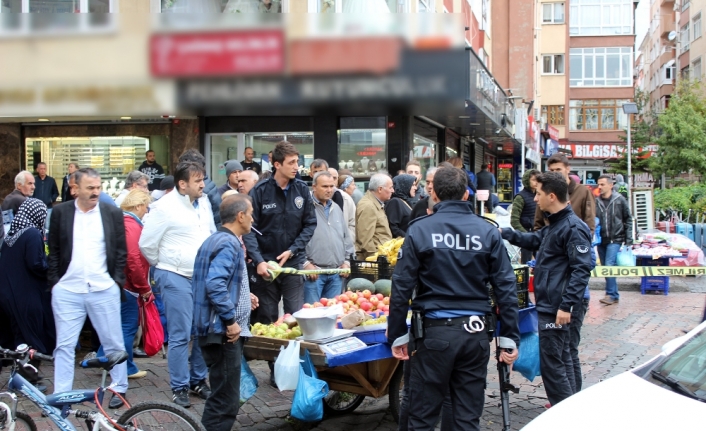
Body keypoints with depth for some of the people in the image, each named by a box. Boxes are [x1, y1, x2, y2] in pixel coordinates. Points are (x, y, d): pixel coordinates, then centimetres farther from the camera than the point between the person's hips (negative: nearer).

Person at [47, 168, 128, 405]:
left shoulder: (113, 213, 3)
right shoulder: (60, 212, 3)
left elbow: (121, 250, 6)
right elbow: (53, 250, 6)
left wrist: (118, 280, -1)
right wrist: (54, 281, 1)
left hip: (104, 290, 0)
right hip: (67, 290, 0)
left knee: (113, 343, 7)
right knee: (64, 345, 5)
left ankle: (119, 389, 21)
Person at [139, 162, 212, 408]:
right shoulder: (166, 207, -12)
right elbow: (147, 243, -7)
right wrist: (163, 266, 6)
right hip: (176, 278, -6)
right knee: (180, 336, -2)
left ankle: (198, 380, 26)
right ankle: (179, 387, 10)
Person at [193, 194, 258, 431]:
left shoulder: (219, 239, 15)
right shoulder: (228, 243, -16)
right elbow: (215, 285, -27)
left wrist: (242, 297, 19)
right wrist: (231, 320, -22)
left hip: (220, 330, 11)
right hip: (224, 332, -11)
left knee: (223, 396, 19)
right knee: (226, 400, -5)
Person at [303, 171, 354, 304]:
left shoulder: (336, 209, 18)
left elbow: (346, 237, 23)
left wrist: (346, 261, 13)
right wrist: (306, 263, -13)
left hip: (337, 273, 7)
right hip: (314, 272, -6)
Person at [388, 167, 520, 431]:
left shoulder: (419, 230, -5)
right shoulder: (488, 232, 1)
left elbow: (401, 287, -6)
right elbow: (506, 287, 1)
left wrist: (398, 336, 2)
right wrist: (509, 338, 6)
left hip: (434, 331, -2)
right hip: (475, 331, 2)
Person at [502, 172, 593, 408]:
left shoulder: (573, 228, -18)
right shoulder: (555, 224, 13)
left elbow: (581, 270, -23)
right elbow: (535, 240, 31)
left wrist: (567, 305, -26)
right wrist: (504, 233, 23)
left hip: (556, 308, -11)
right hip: (548, 305, 11)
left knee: (551, 364, -4)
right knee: (562, 360, 19)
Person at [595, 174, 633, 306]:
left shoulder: (619, 200, -3)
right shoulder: (596, 201, 2)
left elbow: (628, 219, 2)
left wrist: (628, 239, 0)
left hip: (615, 239, -4)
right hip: (601, 240, 4)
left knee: (609, 266, -16)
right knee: (606, 268, 9)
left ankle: (611, 294, -7)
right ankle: (614, 295, 20)